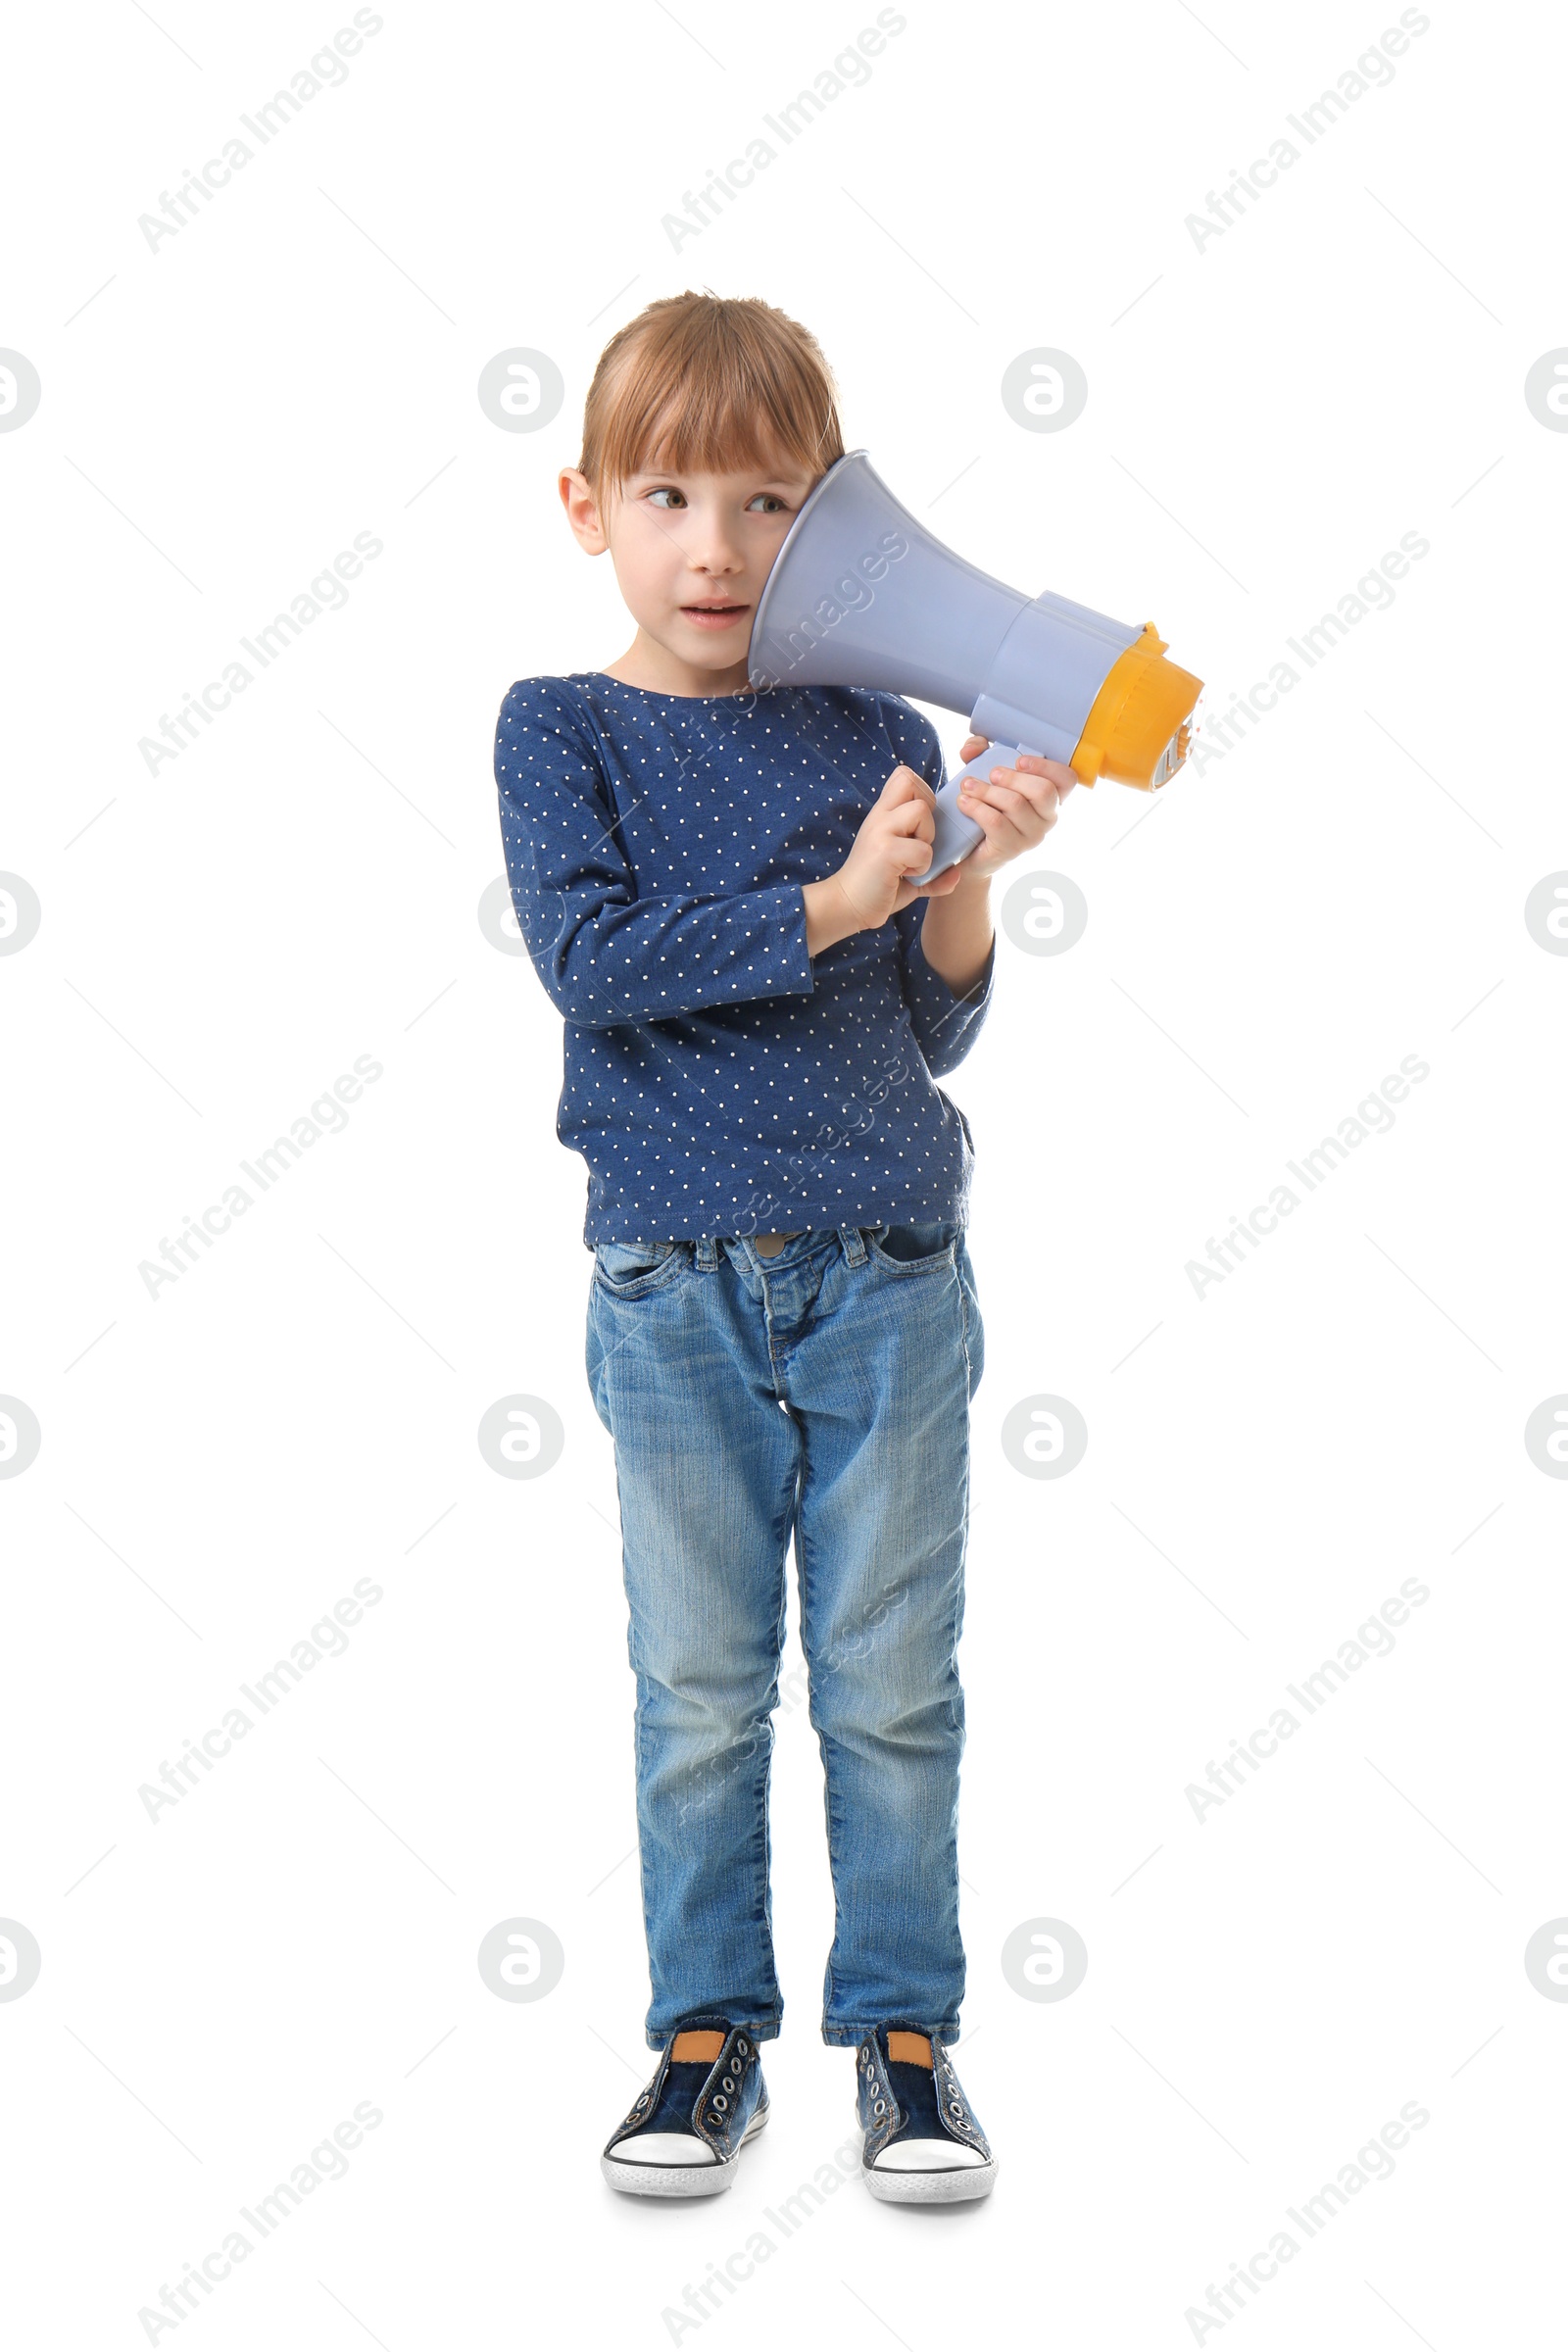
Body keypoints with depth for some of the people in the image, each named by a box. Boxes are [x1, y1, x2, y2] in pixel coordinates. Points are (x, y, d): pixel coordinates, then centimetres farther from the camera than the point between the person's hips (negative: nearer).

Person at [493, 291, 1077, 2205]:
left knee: (890, 1687, 7)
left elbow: (935, 1028, 6)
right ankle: (706, 2034, 22)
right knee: (699, 1691, 7)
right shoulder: (561, 730, 2)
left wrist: (970, 881, -12)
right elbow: (590, 958, -15)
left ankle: (901, 2030, 21)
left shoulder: (875, 738, 6)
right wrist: (833, 901, -17)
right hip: (675, 1278, -1)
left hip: (887, 1273, 1)